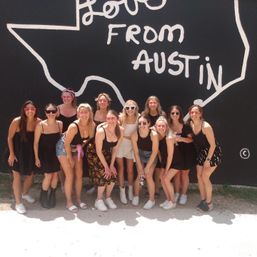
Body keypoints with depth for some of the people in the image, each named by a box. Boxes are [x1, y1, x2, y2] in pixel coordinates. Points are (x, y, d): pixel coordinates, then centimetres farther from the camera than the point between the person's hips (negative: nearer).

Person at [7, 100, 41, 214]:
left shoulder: (38, 122, -12)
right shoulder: (17, 121, -20)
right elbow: (10, 138, -10)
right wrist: (11, 153, -12)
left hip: (30, 153, 4)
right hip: (17, 152, -4)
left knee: (30, 175, 16)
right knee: (17, 176, 3)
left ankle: (25, 193, 44)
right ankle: (18, 202, 16)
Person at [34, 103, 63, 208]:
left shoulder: (60, 124, -6)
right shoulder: (41, 125, -18)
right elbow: (36, 142, -11)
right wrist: (36, 157, -10)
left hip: (56, 152, 4)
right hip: (44, 153, -4)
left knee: (55, 174, 8)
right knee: (48, 175, -4)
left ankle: (52, 195, 29)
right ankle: (43, 197, 20)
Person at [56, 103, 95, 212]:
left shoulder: (92, 125, -16)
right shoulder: (74, 126, -32)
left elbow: (90, 138, 4)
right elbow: (67, 143, -22)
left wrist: (82, 146, 1)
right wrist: (70, 159, -13)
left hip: (76, 149, 5)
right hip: (64, 148, -5)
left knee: (79, 174, 5)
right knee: (70, 175, -7)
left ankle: (78, 199, 21)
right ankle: (69, 202, 7)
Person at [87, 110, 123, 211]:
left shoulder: (120, 130, -18)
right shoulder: (101, 131, -32)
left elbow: (115, 148, -5)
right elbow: (98, 151, -23)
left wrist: (111, 165, -6)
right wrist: (106, 167, -17)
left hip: (107, 153, 5)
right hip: (94, 153, -5)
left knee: (113, 175, -3)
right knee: (103, 175, -12)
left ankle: (108, 198, 21)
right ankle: (99, 200, 9)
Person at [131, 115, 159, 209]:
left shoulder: (153, 134, -31)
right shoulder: (135, 135, -26)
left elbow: (154, 152, -21)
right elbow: (136, 153, -15)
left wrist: (147, 167, -16)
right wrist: (140, 168, -12)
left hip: (151, 156, -1)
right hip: (140, 155, 2)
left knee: (148, 176, -8)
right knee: (140, 175, -1)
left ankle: (152, 199, 9)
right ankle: (136, 196, 23)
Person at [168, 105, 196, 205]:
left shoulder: (186, 126, -19)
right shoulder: (168, 126, -9)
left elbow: (191, 139, -16)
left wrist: (182, 139, -33)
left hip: (187, 153, -3)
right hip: (175, 153, 3)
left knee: (184, 174, 6)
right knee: (177, 173, 10)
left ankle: (184, 194, 22)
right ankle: (177, 193, 27)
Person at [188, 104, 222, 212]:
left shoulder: (206, 126, -26)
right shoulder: (191, 124, -5)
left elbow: (213, 145, -22)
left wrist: (208, 160, -21)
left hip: (212, 153, -7)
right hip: (201, 153, 7)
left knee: (205, 177, -8)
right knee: (199, 176, 6)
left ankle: (209, 202, 8)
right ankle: (203, 200, 21)